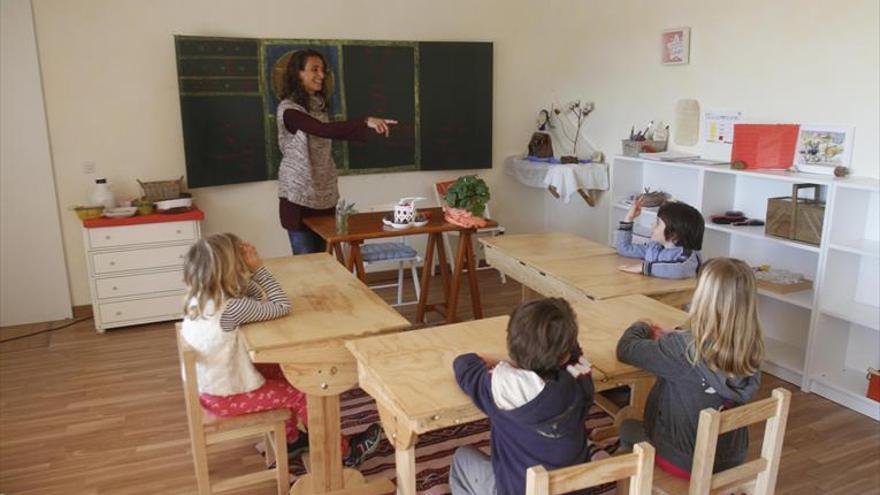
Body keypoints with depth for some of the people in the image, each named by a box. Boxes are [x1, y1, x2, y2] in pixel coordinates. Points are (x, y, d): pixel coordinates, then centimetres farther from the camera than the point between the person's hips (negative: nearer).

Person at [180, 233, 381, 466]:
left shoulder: (198, 296, -4)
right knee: (299, 395, 5)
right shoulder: (231, 308, -31)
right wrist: (258, 267, -21)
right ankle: (345, 450, 21)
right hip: (225, 396, -9)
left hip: (206, 385, 9)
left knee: (284, 373, 20)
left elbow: (257, 298, 5)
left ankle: (291, 438, 36)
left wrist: (247, 272, -11)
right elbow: (282, 306, -23)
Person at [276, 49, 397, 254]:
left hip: (324, 194, 7)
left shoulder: (319, 104, 11)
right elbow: (323, 130, -32)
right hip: (300, 197, -7)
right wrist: (365, 122, -39)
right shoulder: (289, 109, -16)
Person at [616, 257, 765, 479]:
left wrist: (642, 328, 3)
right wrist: (667, 338, 5)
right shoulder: (750, 349, -15)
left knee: (627, 426, 24)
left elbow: (625, 348, -16)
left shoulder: (682, 348, -31)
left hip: (683, 462, -5)